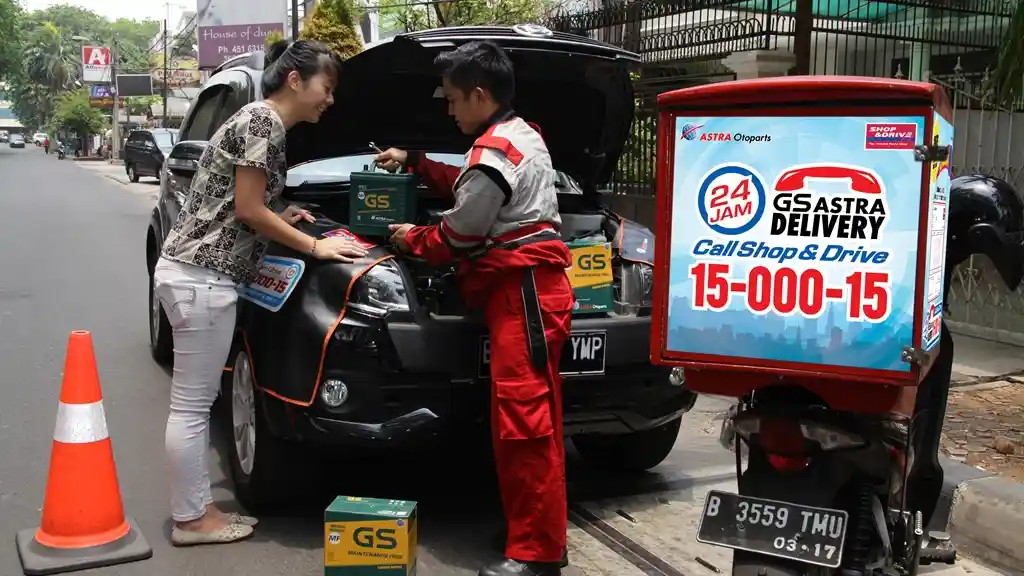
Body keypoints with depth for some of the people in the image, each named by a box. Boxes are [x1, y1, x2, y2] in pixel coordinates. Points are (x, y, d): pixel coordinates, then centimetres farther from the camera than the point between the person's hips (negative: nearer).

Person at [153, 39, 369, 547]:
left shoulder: (257, 118, 19)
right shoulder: (263, 120, -10)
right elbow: (247, 209, -13)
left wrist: (279, 219, 15)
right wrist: (314, 246, -6)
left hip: (192, 269, 10)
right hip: (203, 276, -10)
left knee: (194, 403, 13)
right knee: (192, 406, -1)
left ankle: (197, 508, 22)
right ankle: (191, 519, 9)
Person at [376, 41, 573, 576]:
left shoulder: (494, 152, -13)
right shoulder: (519, 135, 20)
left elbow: (459, 236, -8)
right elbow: (467, 186, 34)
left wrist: (413, 238, 10)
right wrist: (413, 161, 30)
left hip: (522, 291, -11)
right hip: (526, 288, 11)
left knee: (524, 420, -11)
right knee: (526, 420, 13)